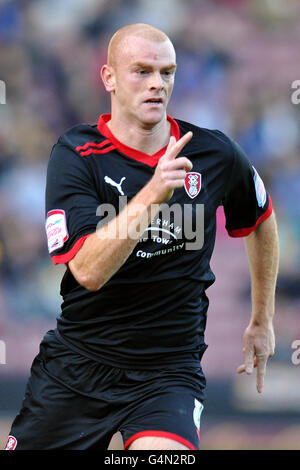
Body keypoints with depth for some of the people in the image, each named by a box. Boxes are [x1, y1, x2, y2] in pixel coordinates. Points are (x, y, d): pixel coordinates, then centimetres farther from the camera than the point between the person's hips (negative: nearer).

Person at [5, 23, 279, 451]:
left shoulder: (215, 154, -1)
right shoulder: (76, 155, -9)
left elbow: (261, 221, 21)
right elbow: (88, 271, -22)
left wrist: (263, 320, 27)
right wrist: (153, 193, -32)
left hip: (168, 371, 0)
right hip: (76, 364, 1)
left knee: (164, 453, -29)